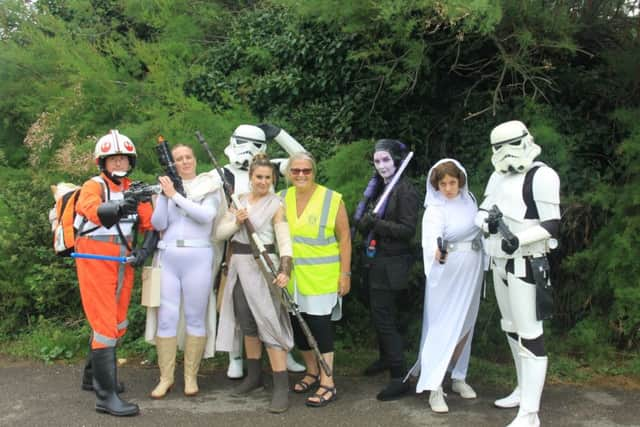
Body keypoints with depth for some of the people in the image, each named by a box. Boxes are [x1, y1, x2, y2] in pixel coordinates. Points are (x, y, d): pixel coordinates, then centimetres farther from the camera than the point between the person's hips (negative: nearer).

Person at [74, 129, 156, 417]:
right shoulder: (93, 186, -9)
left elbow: (150, 225, 9)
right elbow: (94, 211, -31)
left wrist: (145, 250, -10)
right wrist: (120, 204, -49)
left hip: (122, 262, 7)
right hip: (96, 261, -7)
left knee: (117, 325, 17)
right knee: (105, 325, -10)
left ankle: (94, 375, 37)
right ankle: (106, 396, -7)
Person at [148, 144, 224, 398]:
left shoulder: (210, 187, 6)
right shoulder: (166, 188, 13)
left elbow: (206, 216, -12)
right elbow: (158, 224, 4)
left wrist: (175, 195, -13)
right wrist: (165, 195, -8)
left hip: (198, 257, -2)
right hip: (167, 257, 2)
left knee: (195, 317, 2)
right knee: (166, 317, -1)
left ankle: (191, 376, 12)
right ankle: (165, 377, 9)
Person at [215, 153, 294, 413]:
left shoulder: (276, 205, -6)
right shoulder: (239, 201, 10)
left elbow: (285, 241, -15)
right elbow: (219, 233, 7)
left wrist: (284, 271, -29)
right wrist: (236, 222, -12)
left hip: (263, 267, -6)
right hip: (239, 267, 6)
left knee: (269, 324, -9)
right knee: (247, 323, 14)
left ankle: (281, 387, -6)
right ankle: (254, 376, 29)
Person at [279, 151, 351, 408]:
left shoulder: (332, 199, -7)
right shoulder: (281, 199, 5)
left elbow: (344, 238, -6)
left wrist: (345, 273, -9)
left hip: (321, 276, -5)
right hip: (291, 277, 5)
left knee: (319, 324, -5)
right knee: (298, 324, 12)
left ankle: (327, 384, 5)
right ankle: (312, 372, 32)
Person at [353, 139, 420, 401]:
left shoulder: (405, 190, -11)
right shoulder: (378, 187, 13)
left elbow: (408, 230, -18)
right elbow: (361, 221, 12)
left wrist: (378, 223, -27)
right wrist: (364, 222, -10)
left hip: (392, 264, -8)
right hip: (375, 261, 8)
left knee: (385, 318, -9)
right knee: (381, 315, 20)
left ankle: (399, 377, -4)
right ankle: (385, 357, 38)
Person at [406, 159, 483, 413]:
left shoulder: (468, 199, 1)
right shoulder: (435, 211, -16)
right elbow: (430, 239, -33)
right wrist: (438, 252, -55)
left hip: (472, 273, 6)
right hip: (447, 275, -6)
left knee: (465, 325, 13)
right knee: (443, 328, -6)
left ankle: (458, 377, 25)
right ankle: (434, 387, -3)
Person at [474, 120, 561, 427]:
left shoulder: (541, 176, -14)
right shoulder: (499, 175, 10)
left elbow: (551, 226, -16)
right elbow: (481, 212, 9)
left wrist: (519, 240, -31)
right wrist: (487, 221, -14)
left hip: (525, 266, -9)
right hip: (500, 263, 9)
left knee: (529, 334, -8)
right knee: (511, 329, 17)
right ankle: (524, 390, 33)